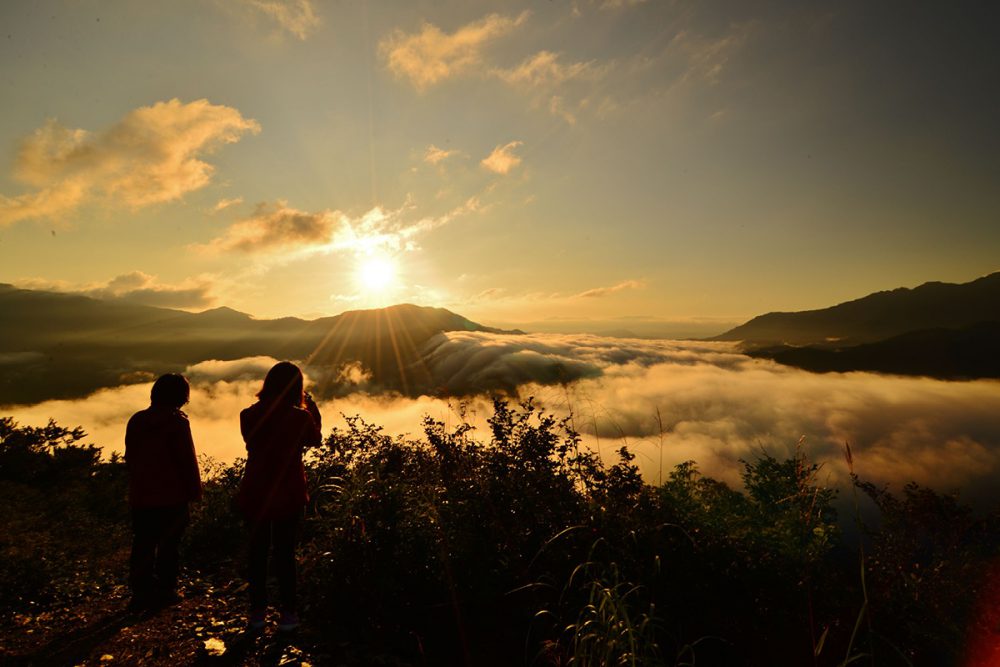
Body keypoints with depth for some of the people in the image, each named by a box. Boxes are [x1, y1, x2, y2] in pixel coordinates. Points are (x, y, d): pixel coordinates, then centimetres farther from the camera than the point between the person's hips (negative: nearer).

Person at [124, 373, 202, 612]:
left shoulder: (136, 420, 6)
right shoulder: (177, 422, -15)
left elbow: (130, 457, 14)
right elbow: (188, 460, -13)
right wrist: (194, 491, -4)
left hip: (140, 495, 5)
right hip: (171, 496, -5)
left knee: (142, 544, 12)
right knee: (169, 544, 7)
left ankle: (141, 591, 16)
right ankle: (165, 590, 15)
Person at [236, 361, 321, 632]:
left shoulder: (249, 416, -9)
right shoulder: (300, 418, -17)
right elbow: (314, 439, 4)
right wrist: (311, 408, 15)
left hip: (255, 495, 3)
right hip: (288, 496, -2)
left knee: (257, 551, 17)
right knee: (285, 553, 11)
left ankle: (257, 611, 28)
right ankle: (287, 613, 21)